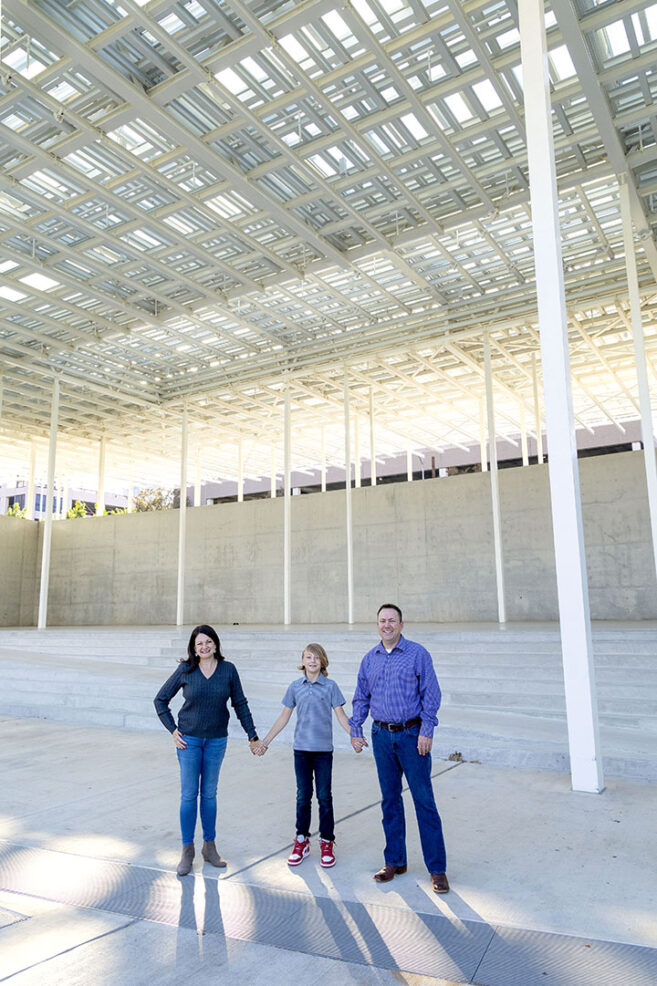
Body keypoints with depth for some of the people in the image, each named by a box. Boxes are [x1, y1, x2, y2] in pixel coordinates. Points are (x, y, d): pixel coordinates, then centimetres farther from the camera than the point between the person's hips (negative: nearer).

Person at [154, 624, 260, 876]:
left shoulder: (228, 670, -4)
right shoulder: (185, 670, -7)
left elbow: (240, 704, 4)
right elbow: (160, 699, 3)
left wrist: (252, 736, 5)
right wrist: (172, 730, -3)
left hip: (216, 740, 1)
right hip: (189, 739, -1)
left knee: (209, 793, 11)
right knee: (188, 794, 2)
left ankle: (209, 847, 25)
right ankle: (187, 851, 16)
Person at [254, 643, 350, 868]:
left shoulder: (330, 686, -3)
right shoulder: (295, 687, 3)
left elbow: (341, 715, -1)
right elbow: (284, 717, 8)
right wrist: (265, 741, 8)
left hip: (323, 749, -2)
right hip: (301, 748, 2)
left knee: (324, 796, 4)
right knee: (303, 796, 9)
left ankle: (327, 842, 18)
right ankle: (301, 841, 23)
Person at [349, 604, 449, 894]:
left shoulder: (417, 654, -4)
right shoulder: (369, 659, 8)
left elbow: (431, 694, -6)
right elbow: (361, 698, 14)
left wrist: (426, 731, -11)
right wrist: (355, 730, 7)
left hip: (412, 734, -4)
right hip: (382, 736, 4)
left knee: (424, 800, -1)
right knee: (389, 800, 12)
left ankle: (437, 868, 9)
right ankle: (395, 861, 25)